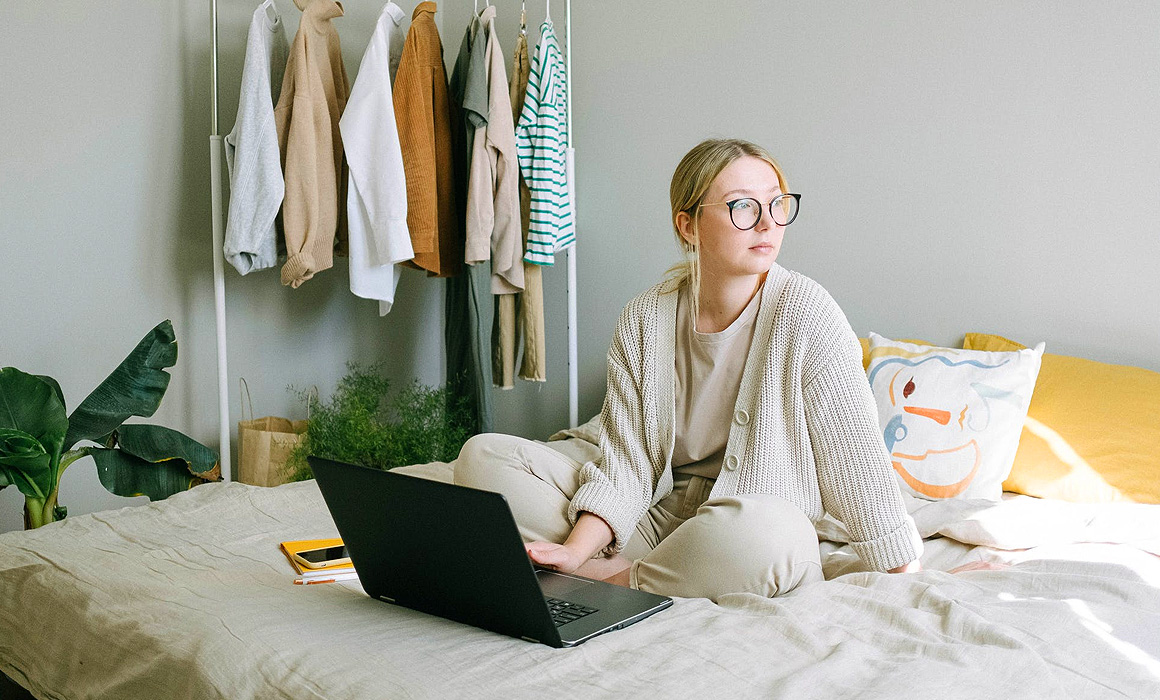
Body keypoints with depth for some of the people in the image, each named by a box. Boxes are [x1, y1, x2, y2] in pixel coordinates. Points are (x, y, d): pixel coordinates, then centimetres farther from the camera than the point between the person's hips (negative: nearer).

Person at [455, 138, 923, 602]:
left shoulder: (804, 311, -11)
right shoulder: (643, 320, -2)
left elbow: (857, 455, -9)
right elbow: (625, 465, -4)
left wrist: (904, 579, -10)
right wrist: (576, 549, -20)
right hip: (655, 510, 3)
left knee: (761, 534, -41)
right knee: (484, 456, -7)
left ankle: (613, 581, -16)